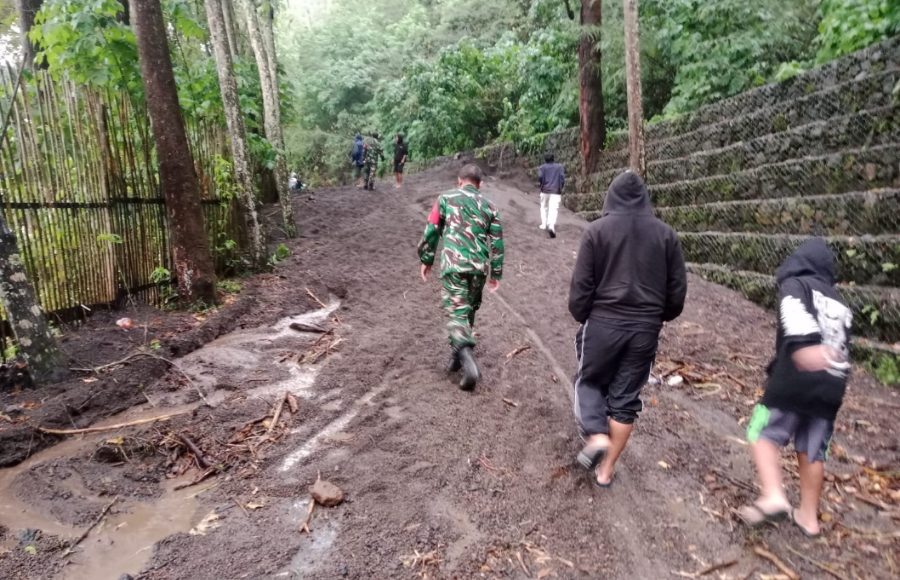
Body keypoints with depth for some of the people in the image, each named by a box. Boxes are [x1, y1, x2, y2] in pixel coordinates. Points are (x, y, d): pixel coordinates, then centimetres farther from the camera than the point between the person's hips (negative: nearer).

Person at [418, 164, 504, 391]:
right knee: (469, 310, 20)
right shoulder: (489, 206, 13)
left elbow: (431, 231, 5)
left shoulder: (446, 198, 7)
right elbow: (497, 242, 10)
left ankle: (469, 363, -21)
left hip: (453, 264, -3)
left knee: (457, 312, -4)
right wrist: (496, 273, 16)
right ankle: (456, 356, 31)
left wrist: (426, 260, 15)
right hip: (479, 266, 3)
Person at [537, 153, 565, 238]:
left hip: (545, 190, 1)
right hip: (556, 192, -1)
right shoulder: (560, 167, 10)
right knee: (554, 209, -10)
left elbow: (540, 177, -6)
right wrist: (561, 188, 12)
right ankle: (551, 226, -29)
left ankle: (544, 224, 21)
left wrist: (542, 184, 12)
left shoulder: (542, 167, 6)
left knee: (544, 207, 22)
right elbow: (562, 178, 0)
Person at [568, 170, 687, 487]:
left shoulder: (597, 230, -5)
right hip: (646, 329, 3)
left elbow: (582, 283, -6)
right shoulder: (666, 234, 4)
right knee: (626, 396, 11)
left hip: (603, 323, -2)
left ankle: (596, 437, -3)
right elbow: (678, 287, 7)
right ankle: (606, 469, 19)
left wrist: (580, 315, 10)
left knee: (590, 382, 19)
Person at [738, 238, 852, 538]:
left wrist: (804, 344, -34)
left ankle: (773, 496, -11)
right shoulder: (840, 304, 24)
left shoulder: (794, 283, 4)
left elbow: (795, 312, -19)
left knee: (764, 432, 5)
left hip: (796, 379, -6)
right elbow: (842, 344, 22)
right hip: (833, 386, 6)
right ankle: (809, 516, 23)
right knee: (812, 450, 15)